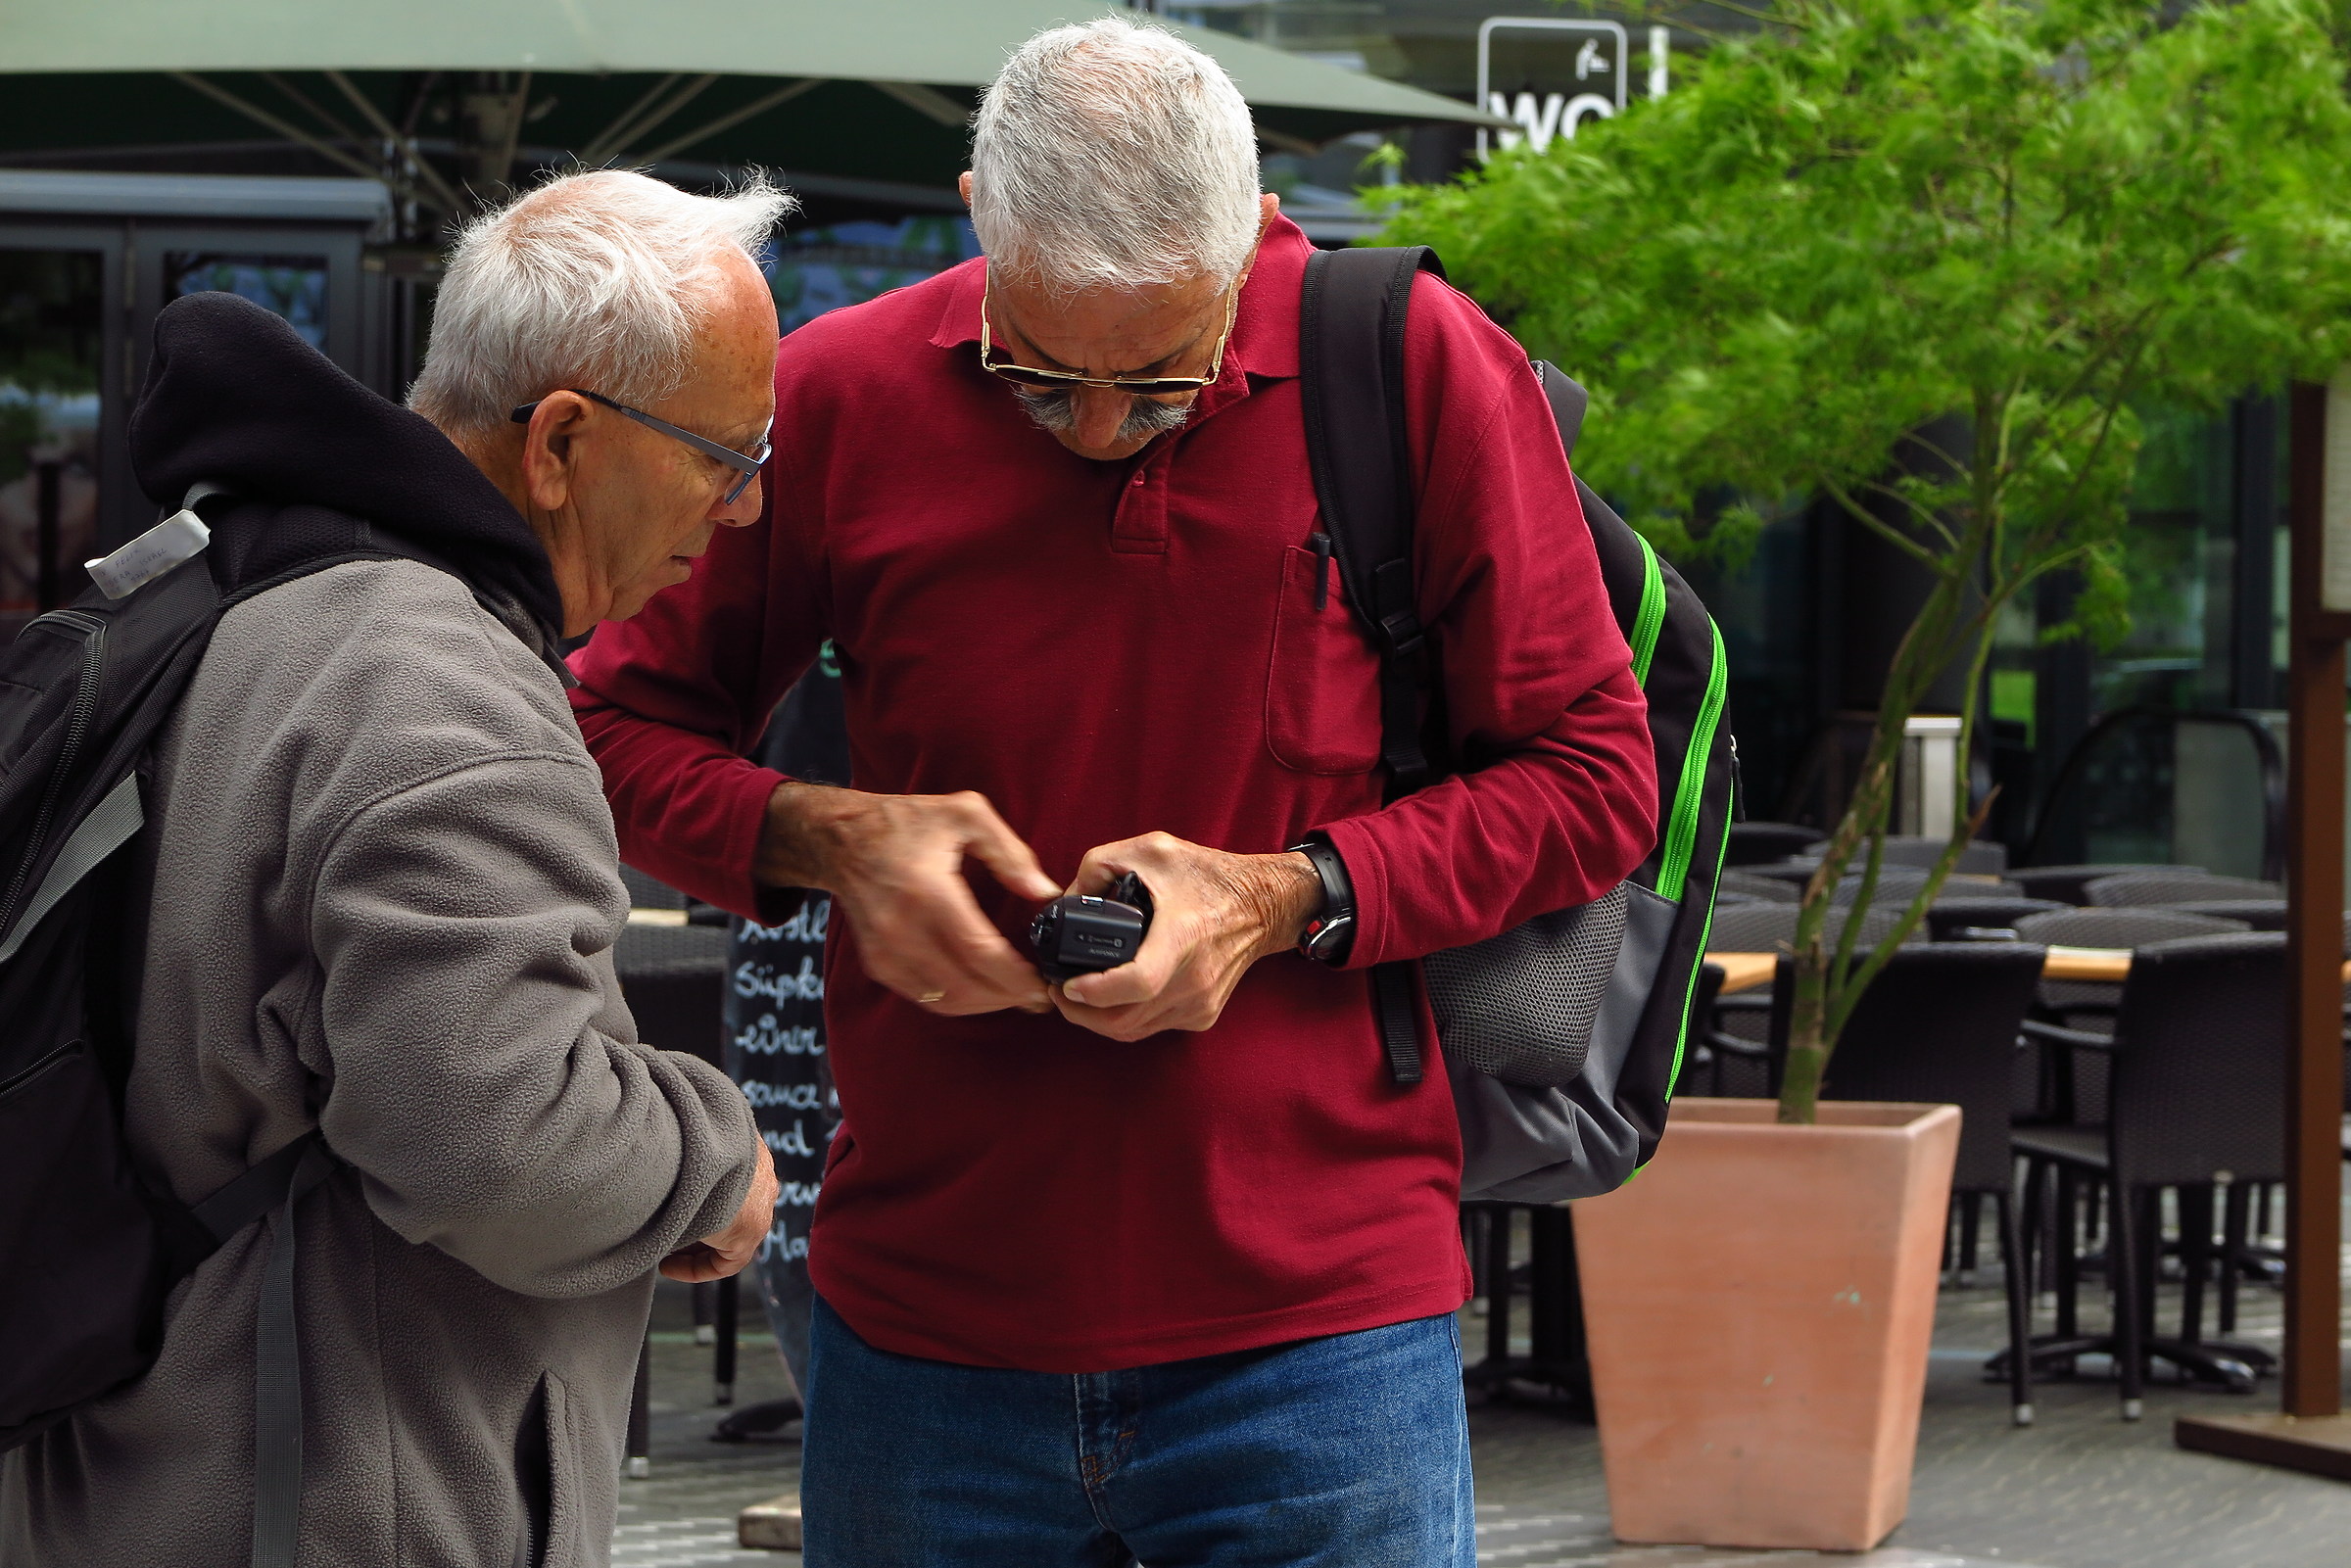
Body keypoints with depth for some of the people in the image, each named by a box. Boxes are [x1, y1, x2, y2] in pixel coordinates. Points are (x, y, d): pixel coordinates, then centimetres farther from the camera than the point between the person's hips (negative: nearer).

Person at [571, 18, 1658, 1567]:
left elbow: (1593, 779, 0)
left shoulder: (1424, 369, -6)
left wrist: (1285, 901, -13)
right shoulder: (843, 394, -2)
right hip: (923, 1330, 2)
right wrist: (832, 839, -10)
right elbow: (620, 727, 10)